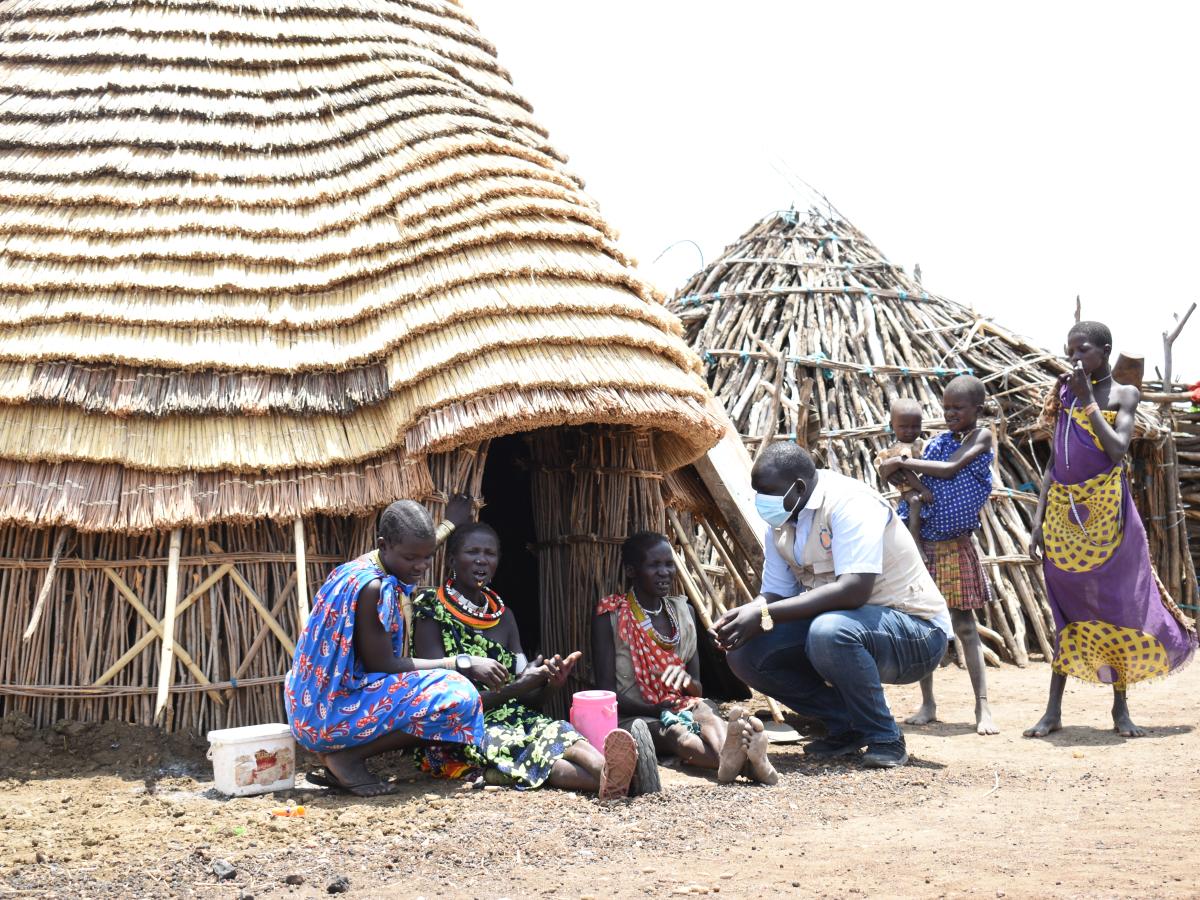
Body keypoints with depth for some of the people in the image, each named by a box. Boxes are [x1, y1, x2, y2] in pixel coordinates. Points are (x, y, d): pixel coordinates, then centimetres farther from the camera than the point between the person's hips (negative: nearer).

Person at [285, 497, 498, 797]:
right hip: (332, 712, -10)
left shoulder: (359, 570, 7)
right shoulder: (372, 587, -22)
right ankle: (347, 758, -9)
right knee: (457, 696, -21)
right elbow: (381, 665, -19)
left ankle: (335, 761, 10)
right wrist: (460, 664, -15)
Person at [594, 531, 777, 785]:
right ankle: (744, 762, -68)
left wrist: (687, 680, -11)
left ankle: (728, 754, -67)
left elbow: (697, 690, 15)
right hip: (633, 717, -4)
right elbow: (606, 691, -7)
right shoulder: (610, 615, -1)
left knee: (704, 709, -32)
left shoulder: (683, 612, 15)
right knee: (677, 734, -37)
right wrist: (661, 710, -22)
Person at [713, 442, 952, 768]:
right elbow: (776, 593, 6)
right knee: (747, 652, -10)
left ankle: (885, 738, -15)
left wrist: (764, 616, -34)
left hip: (915, 634, -8)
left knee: (829, 630, -39)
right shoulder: (781, 522, 4)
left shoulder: (849, 503, -22)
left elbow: (853, 591, -33)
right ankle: (846, 727, 3)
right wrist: (745, 614, -18)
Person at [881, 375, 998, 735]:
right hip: (924, 543, 4)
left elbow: (950, 469, -17)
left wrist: (903, 463, -12)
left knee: (964, 623, -3)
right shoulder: (938, 442, 6)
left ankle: (983, 708, -1)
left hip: (956, 545, -4)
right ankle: (927, 704, 13)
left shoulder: (983, 437, -3)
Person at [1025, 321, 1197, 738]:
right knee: (1069, 609, 6)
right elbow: (1052, 463, 10)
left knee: (1116, 605, 3)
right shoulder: (1065, 397, 9)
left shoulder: (1123, 395, 0)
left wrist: (1088, 400, -15)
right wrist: (1038, 519, 3)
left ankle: (1121, 708, 14)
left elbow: (1117, 450, -17)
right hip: (1063, 514, 3)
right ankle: (1053, 710, 8)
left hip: (1106, 514, -3)